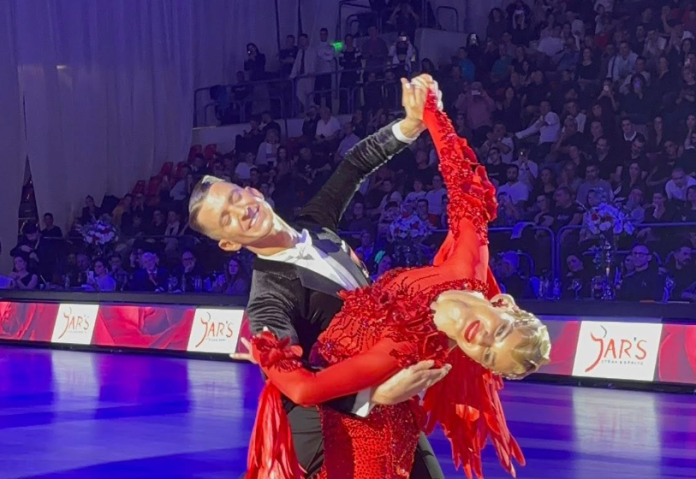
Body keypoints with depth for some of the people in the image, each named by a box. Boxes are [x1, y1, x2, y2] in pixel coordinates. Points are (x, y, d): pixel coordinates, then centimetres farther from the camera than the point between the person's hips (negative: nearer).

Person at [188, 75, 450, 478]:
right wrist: (375, 394, -48)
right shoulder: (270, 301, -23)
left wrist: (411, 124, -8)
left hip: (389, 412, 7)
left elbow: (358, 164, 9)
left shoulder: (316, 225, -1)